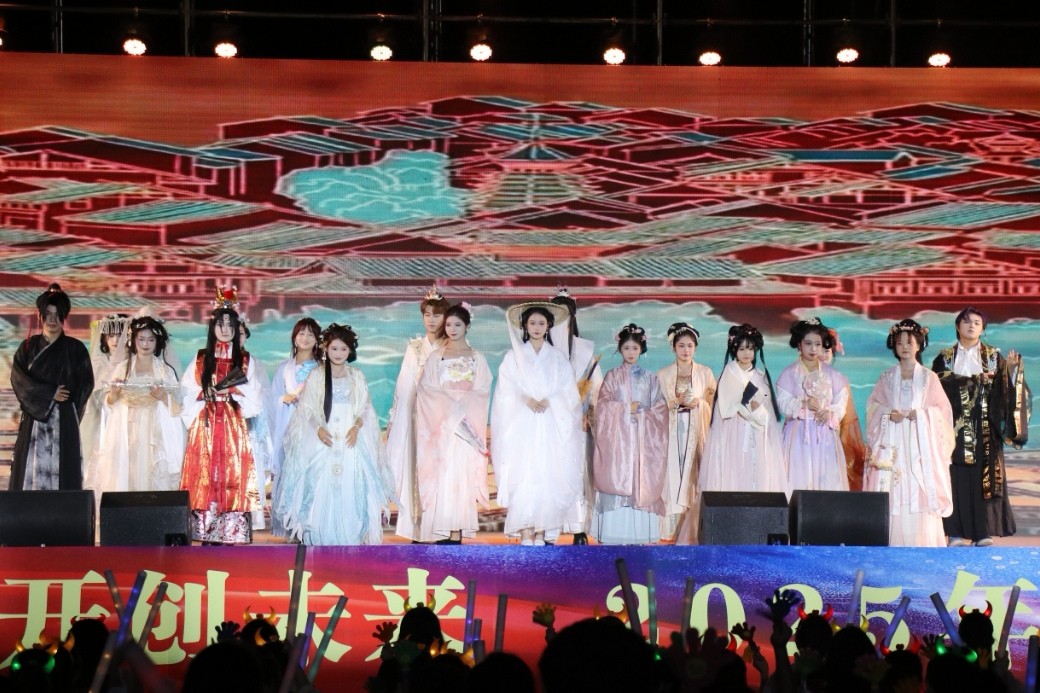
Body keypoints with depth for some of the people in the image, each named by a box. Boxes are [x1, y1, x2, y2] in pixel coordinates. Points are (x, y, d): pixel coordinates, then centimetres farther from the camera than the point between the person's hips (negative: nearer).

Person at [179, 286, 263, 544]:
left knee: (233, 477, -6)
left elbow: (252, 396, 4)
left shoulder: (245, 361, 9)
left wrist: (232, 390, -11)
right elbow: (187, 392, 4)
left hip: (233, 426, 0)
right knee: (206, 478, -5)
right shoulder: (201, 360, 10)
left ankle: (231, 534, -5)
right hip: (206, 426, 0)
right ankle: (207, 535, -3)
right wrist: (211, 393, -9)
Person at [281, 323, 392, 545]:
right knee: (321, 490, -7)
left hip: (351, 440, 1)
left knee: (350, 491, -5)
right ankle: (322, 541, -2)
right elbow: (307, 409, 3)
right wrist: (318, 428, -15)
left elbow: (365, 408, 8)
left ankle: (348, 540, -1)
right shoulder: (316, 376, 7)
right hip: (323, 441, -1)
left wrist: (356, 427, -11)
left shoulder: (357, 377, 11)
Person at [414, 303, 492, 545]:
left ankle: (457, 531, -6)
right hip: (440, 422, 0)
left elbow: (482, 391, 2)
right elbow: (425, 388, 1)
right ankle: (442, 531, -8)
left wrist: (462, 402, -13)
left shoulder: (477, 358, 10)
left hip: (467, 422, 0)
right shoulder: (436, 356, 10)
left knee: (462, 474, -6)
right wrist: (448, 402, -11)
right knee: (441, 474, -7)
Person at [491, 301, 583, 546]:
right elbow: (506, 392, 2)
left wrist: (548, 401, -12)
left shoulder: (558, 358, 13)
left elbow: (568, 393, 5)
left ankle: (541, 532, -3)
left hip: (552, 427, 1)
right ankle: (525, 533, -9)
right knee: (522, 476, -10)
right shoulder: (513, 357, 11)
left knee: (548, 477, -7)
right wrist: (526, 400, -14)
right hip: (521, 426, -1)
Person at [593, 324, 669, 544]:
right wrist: (626, 409, -12)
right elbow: (604, 404, -2)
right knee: (617, 481, -8)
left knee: (643, 481, -4)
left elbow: (660, 408, 6)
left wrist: (642, 413, -10)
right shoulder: (612, 376, 8)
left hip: (644, 439, 2)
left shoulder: (650, 378, 13)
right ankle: (616, 535, -8)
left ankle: (641, 535, -2)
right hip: (618, 437, -1)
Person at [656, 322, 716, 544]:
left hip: (697, 431, 0)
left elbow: (714, 404, 11)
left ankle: (692, 531, -3)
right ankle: (672, 528, -5)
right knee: (672, 476, -8)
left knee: (694, 477, -7)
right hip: (672, 431, 0)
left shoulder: (705, 373, 11)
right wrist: (677, 401, -11)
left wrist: (698, 403, -7)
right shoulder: (663, 374, 10)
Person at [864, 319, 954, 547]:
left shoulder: (928, 377, 7)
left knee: (919, 493, -9)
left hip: (920, 442, -1)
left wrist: (921, 414, -13)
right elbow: (873, 406, 9)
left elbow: (942, 409, 4)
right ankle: (892, 543, -3)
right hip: (892, 444, 1)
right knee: (893, 493, -6)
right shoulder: (886, 378, 11)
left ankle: (921, 543, -6)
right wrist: (888, 414, -10)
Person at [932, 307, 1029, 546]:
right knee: (957, 478, -4)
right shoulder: (945, 358, 8)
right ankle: (957, 533, -1)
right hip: (956, 427, 0)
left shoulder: (993, 356, 10)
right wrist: (975, 380, -13)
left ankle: (985, 533, 0)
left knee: (985, 476, -3)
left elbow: (1004, 388, 1)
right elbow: (940, 388, -6)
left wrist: (1012, 368, -19)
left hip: (984, 430, 1)